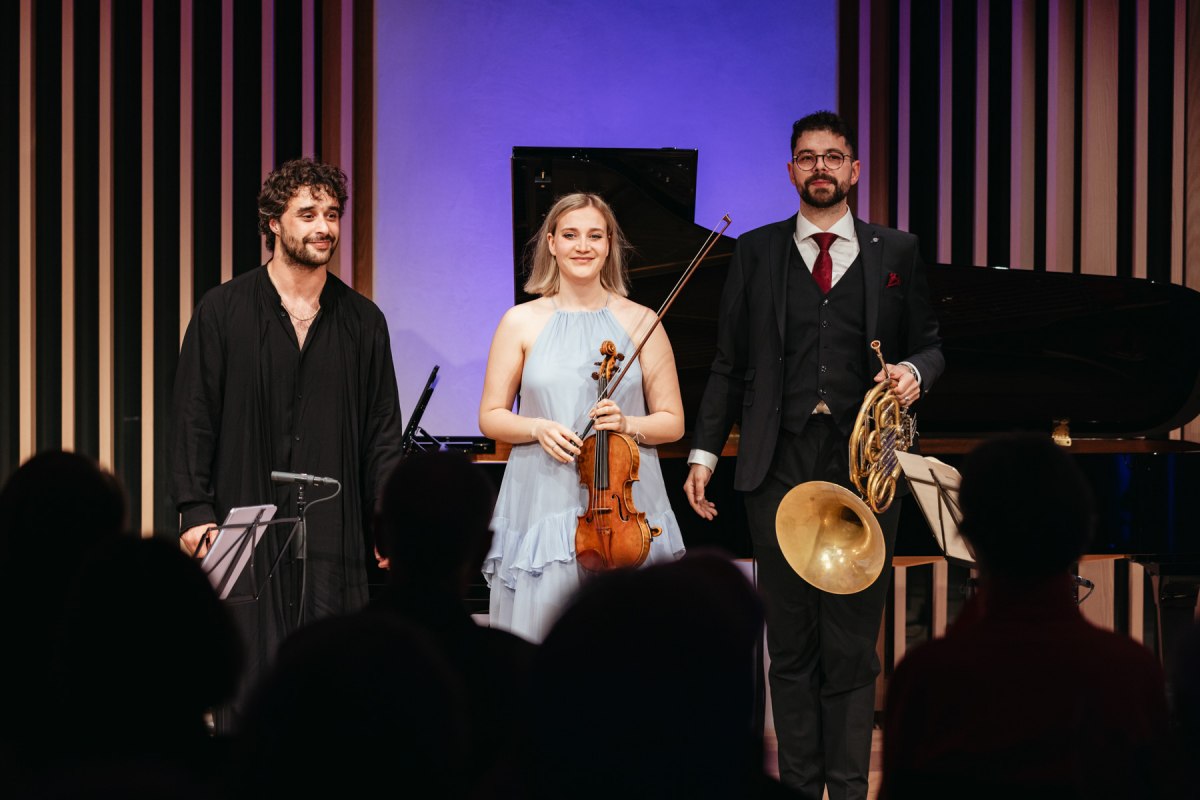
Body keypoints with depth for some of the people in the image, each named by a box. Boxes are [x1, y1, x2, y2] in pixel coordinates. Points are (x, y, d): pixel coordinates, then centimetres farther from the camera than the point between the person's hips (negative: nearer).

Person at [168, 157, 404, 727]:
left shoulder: (363, 321, 11)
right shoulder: (224, 311, 4)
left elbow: (382, 431, 12)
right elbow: (193, 418, 2)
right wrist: (194, 509, -7)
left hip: (333, 530, 2)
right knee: (246, 670, -4)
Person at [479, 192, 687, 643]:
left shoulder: (640, 322, 6)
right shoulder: (521, 322, 6)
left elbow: (672, 422, 8)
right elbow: (491, 417, 8)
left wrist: (627, 424, -11)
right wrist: (537, 428, -10)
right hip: (542, 503, 0)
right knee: (542, 636, -3)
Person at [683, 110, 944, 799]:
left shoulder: (897, 252, 10)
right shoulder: (758, 252, 10)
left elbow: (930, 345, 14)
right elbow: (731, 363, 11)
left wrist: (915, 371, -9)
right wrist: (706, 451, 5)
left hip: (864, 461, -1)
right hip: (781, 461, 1)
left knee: (854, 636, -1)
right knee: (791, 638, 3)